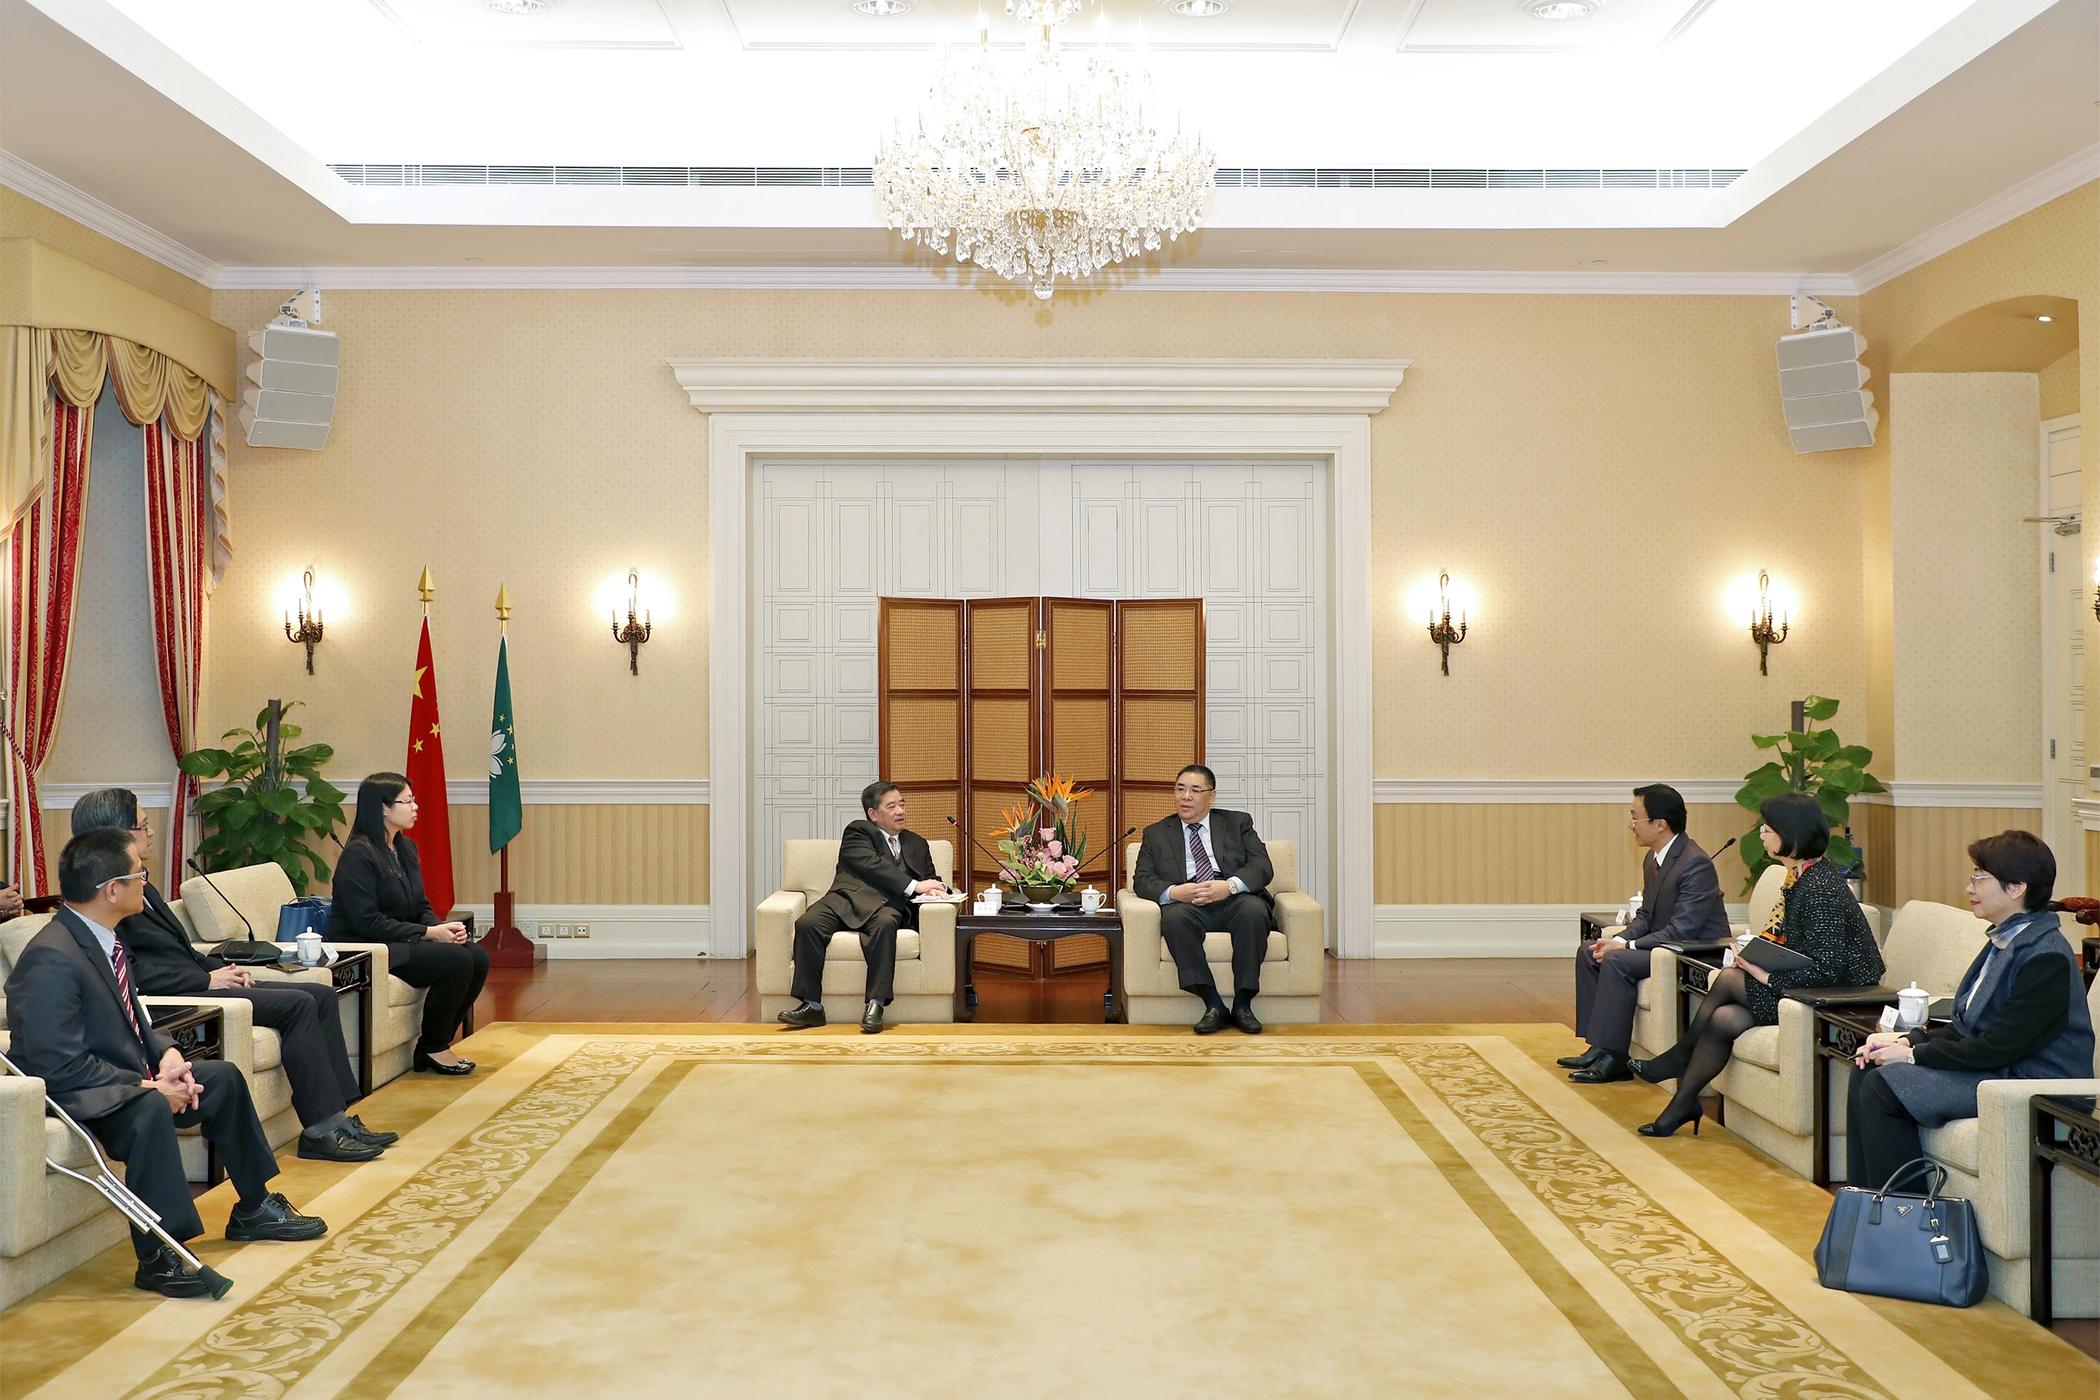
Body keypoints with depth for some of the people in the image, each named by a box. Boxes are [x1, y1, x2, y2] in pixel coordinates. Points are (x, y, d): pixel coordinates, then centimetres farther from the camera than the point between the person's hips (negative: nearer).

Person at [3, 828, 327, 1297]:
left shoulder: (102, 939, 3)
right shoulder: (51, 959, -26)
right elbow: (61, 1065, -28)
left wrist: (167, 1053, -3)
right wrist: (148, 1086, -24)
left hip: (124, 1079, 10)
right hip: (71, 1097, -10)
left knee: (222, 1077, 12)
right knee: (149, 1109, -36)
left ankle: (253, 1210, 25)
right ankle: (157, 1256, -29)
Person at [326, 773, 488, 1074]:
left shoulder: (406, 848, 12)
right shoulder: (358, 854, -15)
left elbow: (421, 907, 15)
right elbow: (368, 922, -21)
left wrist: (444, 927, -8)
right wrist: (428, 933, -21)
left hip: (403, 942, 9)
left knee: (478, 956, -12)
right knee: (458, 960, -25)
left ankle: (437, 1043, -1)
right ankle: (431, 1048, -8)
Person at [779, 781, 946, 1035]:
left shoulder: (917, 844, 30)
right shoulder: (857, 832, 14)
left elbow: (932, 881, 30)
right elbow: (872, 865, -4)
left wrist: (935, 888, 2)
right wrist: (913, 885, -14)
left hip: (887, 906, 2)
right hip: (849, 899, -1)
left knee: (885, 924, -37)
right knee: (807, 924, -31)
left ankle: (875, 1005, -38)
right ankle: (812, 1006, -25)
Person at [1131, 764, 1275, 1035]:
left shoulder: (1238, 823, 20)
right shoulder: (1155, 834, 22)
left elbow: (1262, 867, 5)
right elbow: (1143, 881, 9)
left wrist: (1230, 885, -16)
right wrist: (1173, 893, -14)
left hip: (1234, 901, 0)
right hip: (1187, 905, 0)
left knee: (1254, 911, -34)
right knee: (1174, 917, -35)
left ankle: (1242, 1004, -27)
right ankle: (1213, 1005, -31)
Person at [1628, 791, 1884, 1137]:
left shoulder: (1819, 888, -23)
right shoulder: (1800, 877, 7)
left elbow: (1828, 970, -26)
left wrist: (1767, 976, -19)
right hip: (1808, 989, 9)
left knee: (1728, 981, -13)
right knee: (1724, 1019, -8)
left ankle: (1679, 1058, 8)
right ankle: (1683, 1104, 2)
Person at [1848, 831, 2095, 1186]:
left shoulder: (2046, 957, -20)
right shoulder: (2006, 941, 12)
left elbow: (1997, 1047, -22)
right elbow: (1967, 1027, 14)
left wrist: (1914, 1054, -15)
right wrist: (1908, 1039, -2)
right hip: (1994, 1067, 10)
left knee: (1883, 1087, -22)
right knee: (1867, 1072, 1)